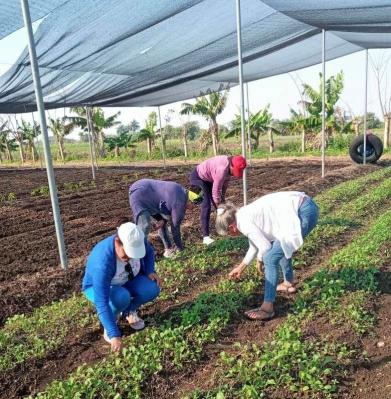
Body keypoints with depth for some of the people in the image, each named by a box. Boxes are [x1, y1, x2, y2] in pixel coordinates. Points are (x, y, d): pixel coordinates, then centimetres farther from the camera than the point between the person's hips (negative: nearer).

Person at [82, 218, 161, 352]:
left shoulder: (137, 242, -25)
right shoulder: (102, 261, -40)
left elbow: (149, 252, 0)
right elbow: (101, 303, -39)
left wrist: (150, 271, -16)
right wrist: (114, 335, -40)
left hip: (127, 281, 5)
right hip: (99, 286, -4)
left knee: (152, 289, -22)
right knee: (121, 297, -36)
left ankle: (130, 311, 6)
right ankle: (109, 322, -4)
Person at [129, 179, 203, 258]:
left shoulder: (180, 191, 9)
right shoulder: (180, 202, -19)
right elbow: (175, 225, -10)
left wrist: (162, 219, -2)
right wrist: (180, 247, 3)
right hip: (139, 194, -10)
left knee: (162, 221, 12)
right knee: (145, 226, -23)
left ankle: (168, 248, 19)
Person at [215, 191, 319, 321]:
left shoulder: (243, 222, -9)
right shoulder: (246, 215, 18)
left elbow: (265, 247, -10)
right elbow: (255, 244, 30)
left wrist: (260, 260, 13)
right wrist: (240, 268, 40)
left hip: (304, 213, -10)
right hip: (307, 207, 10)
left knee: (270, 258, -6)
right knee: (280, 247, 28)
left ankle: (267, 308, 3)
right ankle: (289, 283, 45)